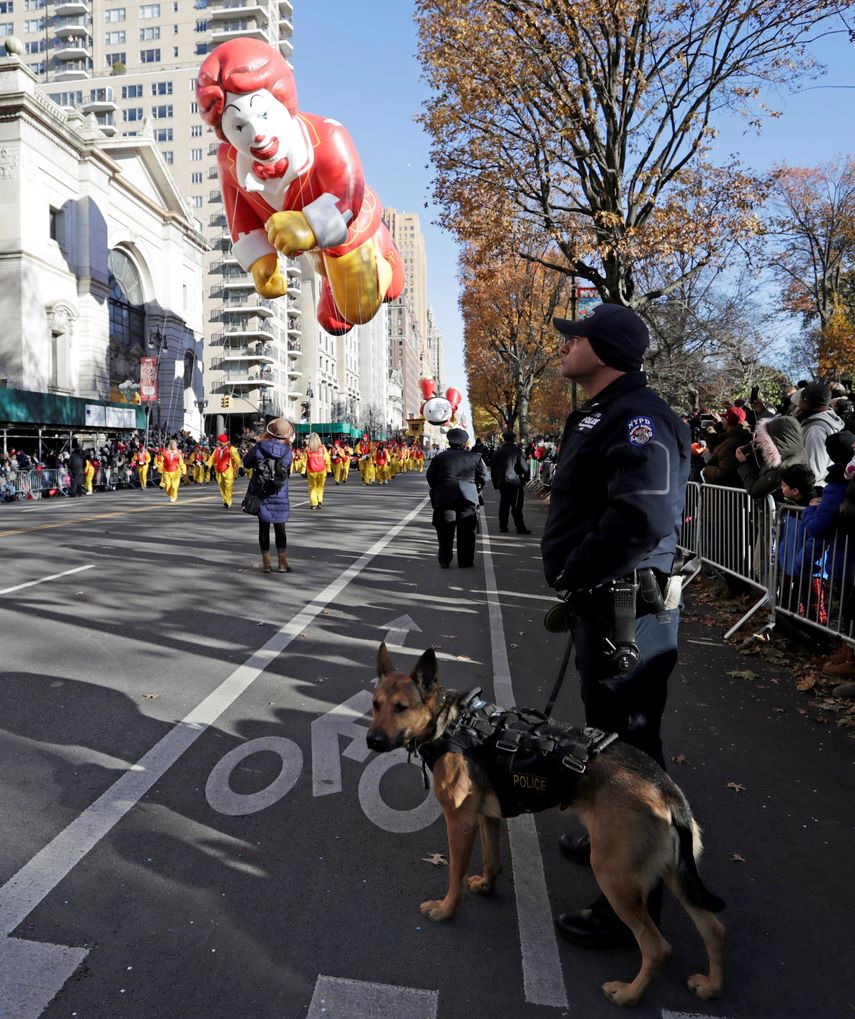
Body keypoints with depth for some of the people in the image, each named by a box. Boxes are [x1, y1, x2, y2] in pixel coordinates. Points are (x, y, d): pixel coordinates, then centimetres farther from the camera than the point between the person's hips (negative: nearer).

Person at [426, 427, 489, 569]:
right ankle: (465, 561, 10)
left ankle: (444, 561, 8)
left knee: (445, 531, 6)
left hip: (444, 498, 0)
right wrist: (476, 491, 20)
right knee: (466, 532, 8)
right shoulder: (475, 457, 3)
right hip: (468, 498, 0)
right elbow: (484, 477, 6)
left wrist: (436, 491, 19)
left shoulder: (439, 457, 2)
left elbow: (430, 477, 6)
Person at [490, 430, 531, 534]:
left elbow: (492, 468, 13)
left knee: (503, 505, 12)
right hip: (515, 482, -5)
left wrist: (495, 482, 18)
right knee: (516, 506, -3)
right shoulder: (516, 450, -9)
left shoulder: (498, 451, 8)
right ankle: (520, 528, -3)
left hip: (502, 482, 5)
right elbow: (524, 467, -12)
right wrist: (525, 477, 6)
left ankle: (503, 527, 13)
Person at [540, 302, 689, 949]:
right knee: (607, 734, 25)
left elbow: (641, 518, -33)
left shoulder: (638, 419, -19)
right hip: (602, 606, 11)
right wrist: (575, 587, 13)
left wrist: (574, 573, -20)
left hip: (628, 614, -11)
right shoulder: (601, 416, 15)